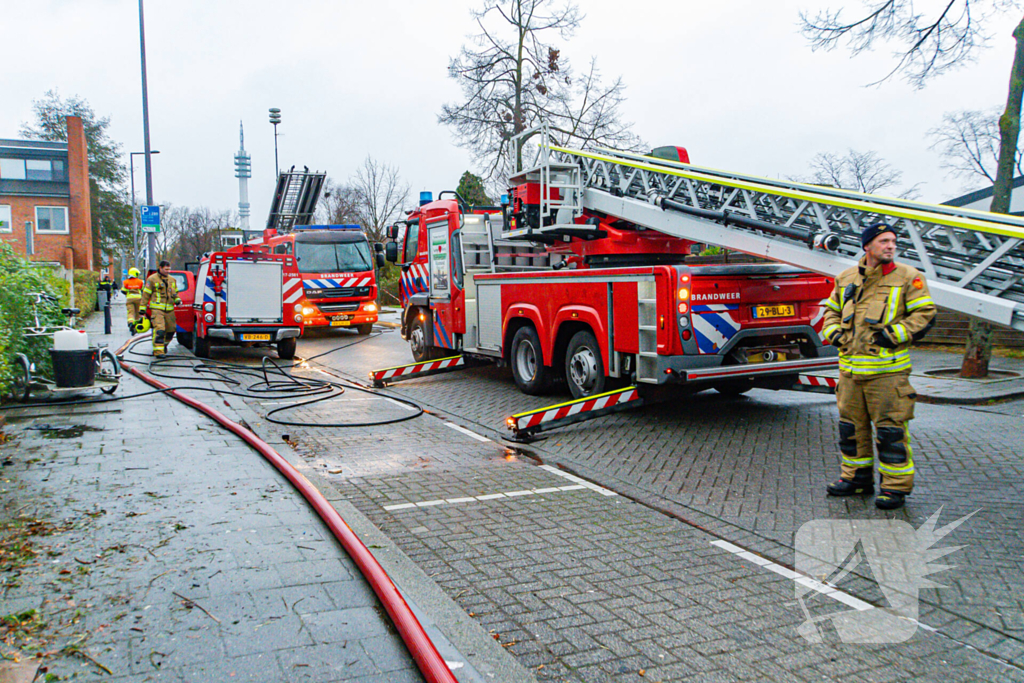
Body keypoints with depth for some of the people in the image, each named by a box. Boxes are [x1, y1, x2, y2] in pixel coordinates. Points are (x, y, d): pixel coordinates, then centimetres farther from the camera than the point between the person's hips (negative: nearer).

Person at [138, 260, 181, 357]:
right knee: (159, 330, -17)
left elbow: (175, 292, 28)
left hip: (169, 309, 6)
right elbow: (146, 294, 2)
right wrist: (142, 308, -1)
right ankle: (158, 351, -17)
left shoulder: (172, 280, 16)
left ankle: (164, 344, 37)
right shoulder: (152, 279, 0)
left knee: (171, 329, 11)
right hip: (157, 308, -6)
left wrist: (177, 299, 6)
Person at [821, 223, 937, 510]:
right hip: (850, 368, 5)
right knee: (850, 425, 13)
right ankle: (857, 478, 28)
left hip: (887, 370, -5)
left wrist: (889, 335, -13)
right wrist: (835, 334, 4)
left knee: (890, 429, -2)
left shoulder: (908, 277, -1)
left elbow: (925, 314, -5)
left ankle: (896, 486, 10)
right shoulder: (846, 278, 12)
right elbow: (832, 311, 23)